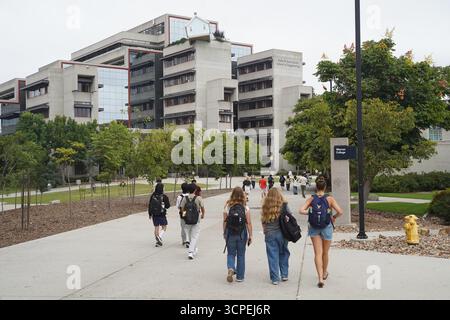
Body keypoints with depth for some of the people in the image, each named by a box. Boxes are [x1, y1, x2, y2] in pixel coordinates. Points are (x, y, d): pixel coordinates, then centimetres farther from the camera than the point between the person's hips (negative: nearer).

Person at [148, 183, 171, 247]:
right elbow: (168, 206, -10)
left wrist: (150, 214, 13)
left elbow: (149, 205, 3)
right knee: (164, 227, 8)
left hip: (154, 215, 4)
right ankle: (160, 237, -16)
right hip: (162, 215, -4)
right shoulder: (164, 196, -14)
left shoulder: (152, 196, -2)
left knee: (156, 228, 13)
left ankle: (158, 242, 18)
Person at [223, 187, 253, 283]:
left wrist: (224, 233, 10)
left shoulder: (228, 207, -7)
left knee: (231, 254, 14)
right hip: (242, 234, 0)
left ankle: (230, 268, -13)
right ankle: (240, 276, 19)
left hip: (230, 234, 0)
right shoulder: (245, 208, -9)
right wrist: (250, 236, -1)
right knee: (241, 255, 12)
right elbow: (249, 223, -9)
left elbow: (225, 222, -2)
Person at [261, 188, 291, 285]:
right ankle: (284, 275, 22)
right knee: (283, 254, 17)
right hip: (281, 233, 0)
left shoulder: (266, 206, -3)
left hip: (269, 234, 0)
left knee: (272, 256, 6)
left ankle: (275, 278, 7)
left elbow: (263, 220, 1)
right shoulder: (283, 205, -8)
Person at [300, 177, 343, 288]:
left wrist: (311, 212, 1)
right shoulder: (329, 199, -10)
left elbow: (301, 210, -14)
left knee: (318, 253, 3)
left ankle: (320, 278, -8)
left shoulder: (311, 199, -5)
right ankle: (324, 273, 39)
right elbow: (340, 212, -16)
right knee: (325, 253, 18)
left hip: (314, 228, 1)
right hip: (327, 227, 0)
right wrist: (334, 217, 2)